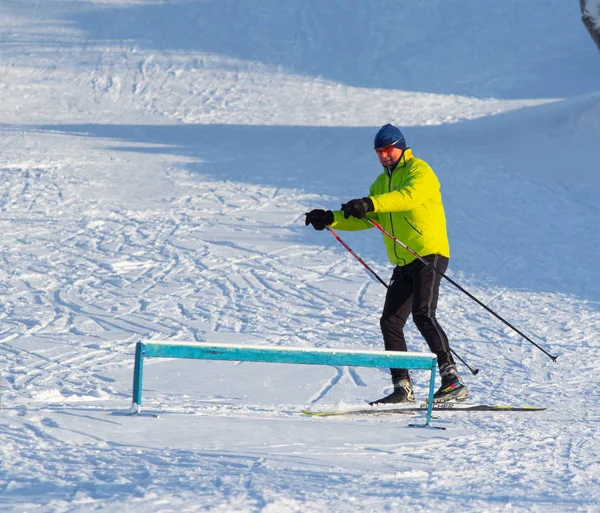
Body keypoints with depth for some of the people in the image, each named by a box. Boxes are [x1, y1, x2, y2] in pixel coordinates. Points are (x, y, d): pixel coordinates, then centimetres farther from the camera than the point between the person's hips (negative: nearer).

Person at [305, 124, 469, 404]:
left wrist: (370, 204, -41)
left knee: (423, 315, -21)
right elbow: (365, 219, 19)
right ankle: (403, 387, 5)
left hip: (430, 253, -9)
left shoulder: (419, 171, -5)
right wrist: (331, 219, 3)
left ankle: (452, 380, -24)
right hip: (404, 264, 9)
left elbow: (410, 196, -27)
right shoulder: (382, 183, 21)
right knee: (390, 322, 2)